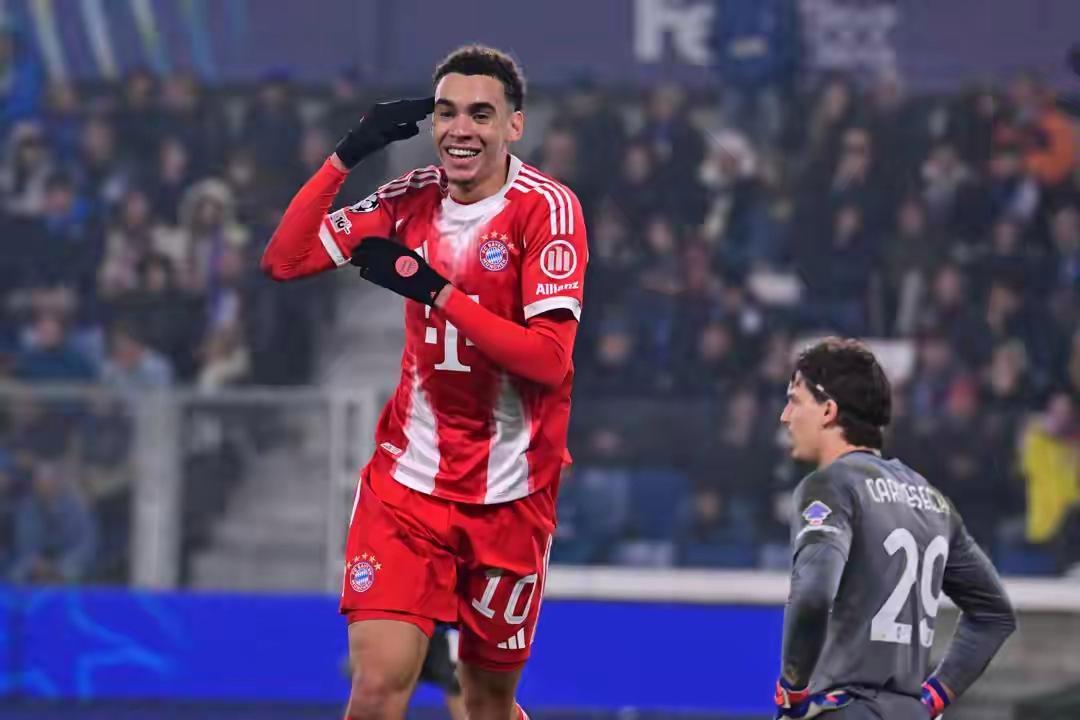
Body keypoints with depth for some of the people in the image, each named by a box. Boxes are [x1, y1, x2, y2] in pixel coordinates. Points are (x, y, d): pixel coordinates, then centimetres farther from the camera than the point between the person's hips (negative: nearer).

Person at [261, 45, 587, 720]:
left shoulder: (547, 207, -11)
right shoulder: (413, 198, 3)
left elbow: (548, 358, -20)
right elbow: (284, 260, 1)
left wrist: (434, 288, -25)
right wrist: (347, 155, -8)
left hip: (510, 494, -2)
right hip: (408, 480, 2)